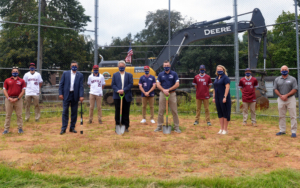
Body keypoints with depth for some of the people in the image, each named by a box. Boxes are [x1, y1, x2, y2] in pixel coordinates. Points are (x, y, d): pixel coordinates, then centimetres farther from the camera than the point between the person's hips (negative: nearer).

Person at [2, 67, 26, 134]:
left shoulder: (21, 81, 6)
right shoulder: (7, 80, 9)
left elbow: (23, 90, 1)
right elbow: (4, 90, 5)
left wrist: (17, 98, -10)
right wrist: (9, 98, -9)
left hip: (18, 99, -1)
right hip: (9, 99, 1)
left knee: (19, 115, 2)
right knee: (8, 115, 4)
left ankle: (20, 128, 9)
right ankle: (6, 129, 8)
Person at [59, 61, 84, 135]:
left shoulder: (80, 75, 4)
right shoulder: (65, 73, 5)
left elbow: (81, 86, -2)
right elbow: (61, 84, 4)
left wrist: (81, 96, -13)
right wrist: (60, 94, -4)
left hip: (75, 96, 1)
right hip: (66, 95, -1)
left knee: (74, 112, 6)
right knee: (65, 112, -1)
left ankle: (72, 128, 16)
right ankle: (63, 128, 4)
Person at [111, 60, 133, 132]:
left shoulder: (129, 75, 10)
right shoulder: (115, 75, 12)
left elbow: (131, 84, -1)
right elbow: (113, 84, 3)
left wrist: (124, 90, -13)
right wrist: (117, 90, -15)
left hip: (126, 96, 0)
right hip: (117, 96, 0)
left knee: (126, 112, 3)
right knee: (118, 112, 2)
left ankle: (126, 126, 10)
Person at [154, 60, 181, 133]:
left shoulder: (174, 74, 3)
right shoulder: (160, 74, 8)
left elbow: (177, 84, -4)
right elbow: (158, 85, 3)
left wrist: (168, 90, -12)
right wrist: (163, 90, -14)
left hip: (172, 94, -1)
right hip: (162, 94, 1)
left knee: (174, 111, 0)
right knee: (161, 111, 3)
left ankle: (176, 127, 6)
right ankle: (159, 126, 12)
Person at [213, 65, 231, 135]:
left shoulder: (225, 77, -7)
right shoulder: (216, 78, 16)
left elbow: (227, 87, -15)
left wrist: (225, 97, -21)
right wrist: (214, 97, 15)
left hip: (223, 98, -8)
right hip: (218, 98, 8)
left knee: (225, 113, -1)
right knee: (220, 113, 10)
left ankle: (225, 130, 5)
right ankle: (221, 129, 18)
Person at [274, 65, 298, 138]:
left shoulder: (292, 79, 1)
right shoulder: (277, 79, 10)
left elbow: (295, 89, -6)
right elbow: (275, 89, 6)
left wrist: (286, 95, -15)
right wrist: (281, 96, -10)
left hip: (291, 99, -3)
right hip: (281, 99, 3)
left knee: (293, 116, -4)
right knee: (281, 116, 7)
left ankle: (293, 131, 0)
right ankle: (282, 130, 17)